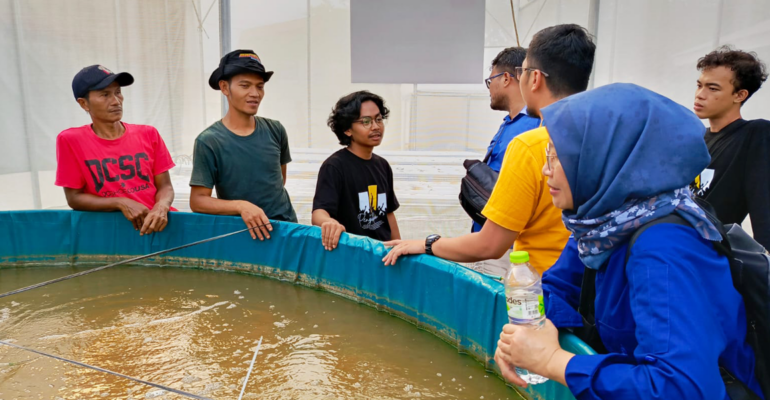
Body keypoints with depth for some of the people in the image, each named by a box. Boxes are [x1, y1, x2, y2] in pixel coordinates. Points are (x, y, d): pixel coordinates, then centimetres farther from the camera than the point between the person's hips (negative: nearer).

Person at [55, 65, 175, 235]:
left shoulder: (148, 134, 5)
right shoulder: (71, 140, 0)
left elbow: (165, 186, 5)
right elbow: (74, 198, 1)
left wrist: (161, 208, -16)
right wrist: (121, 204, -13)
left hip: (154, 221, 2)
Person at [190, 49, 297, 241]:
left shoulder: (275, 130, 2)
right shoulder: (209, 141, -9)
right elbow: (198, 200, -10)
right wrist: (240, 206, -21)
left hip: (286, 224, 2)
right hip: (240, 230, -2)